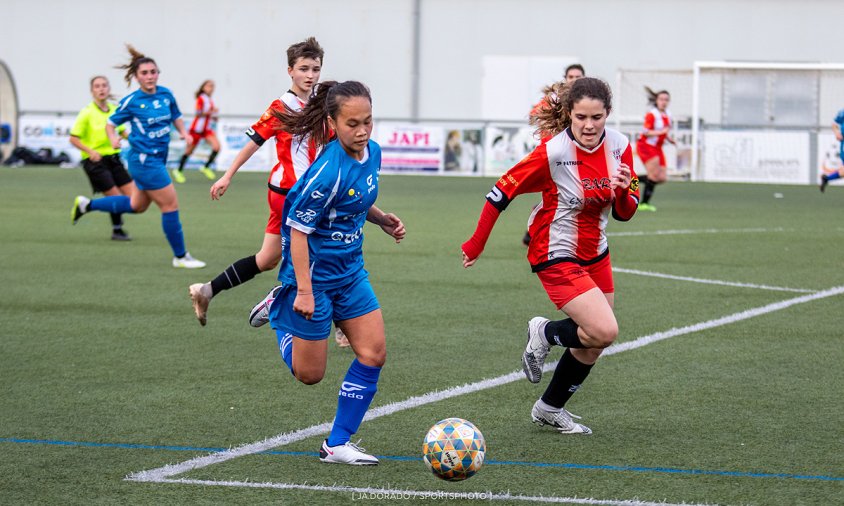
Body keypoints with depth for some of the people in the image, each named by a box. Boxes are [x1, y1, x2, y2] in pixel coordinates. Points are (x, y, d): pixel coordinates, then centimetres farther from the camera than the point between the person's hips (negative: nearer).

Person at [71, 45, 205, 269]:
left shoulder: (166, 94, 2)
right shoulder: (131, 101, -13)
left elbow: (176, 116, 17)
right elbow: (110, 123, -4)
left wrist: (183, 131, -1)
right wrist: (113, 138, -24)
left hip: (158, 158, 8)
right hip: (144, 160, -8)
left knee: (137, 205, 24)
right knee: (171, 205, -6)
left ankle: (86, 204, 37)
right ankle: (180, 256, 7)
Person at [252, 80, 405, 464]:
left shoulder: (372, 152, -2)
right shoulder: (328, 171, -27)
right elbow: (298, 229, -22)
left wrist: (382, 219, 1)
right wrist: (304, 290, -22)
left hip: (350, 272, 7)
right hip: (315, 272, -7)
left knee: (373, 353, -1)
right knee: (309, 374, 5)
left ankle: (337, 444, 11)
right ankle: (280, 312, 35)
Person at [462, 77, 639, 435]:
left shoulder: (619, 147, -8)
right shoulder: (552, 153, -23)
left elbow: (624, 213, 0)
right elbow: (502, 191, -13)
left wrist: (624, 191, -22)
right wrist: (477, 243, -6)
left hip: (595, 254, 7)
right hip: (557, 257, -7)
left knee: (592, 346, 13)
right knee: (605, 332, -20)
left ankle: (550, 409, 35)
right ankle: (545, 333, 10)